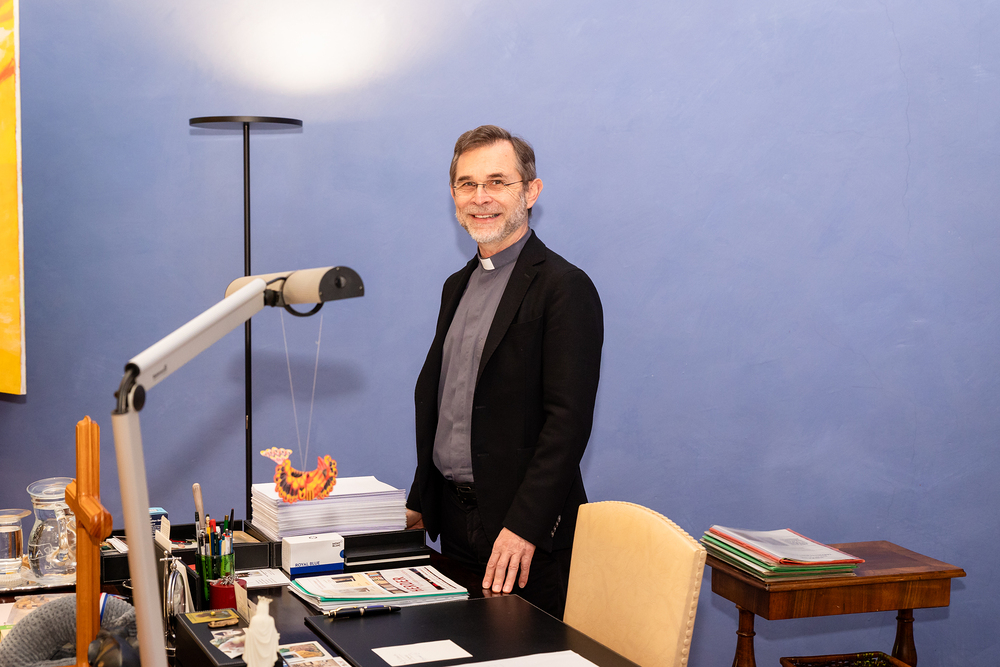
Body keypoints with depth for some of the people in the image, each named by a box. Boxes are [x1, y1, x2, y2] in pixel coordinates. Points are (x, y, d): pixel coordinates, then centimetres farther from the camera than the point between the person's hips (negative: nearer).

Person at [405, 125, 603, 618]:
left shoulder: (564, 288, -12)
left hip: (525, 534, -7)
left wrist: (523, 527, -23)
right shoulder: (458, 286, 14)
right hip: (455, 520, 7)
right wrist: (419, 502, 14)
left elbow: (568, 420, -18)